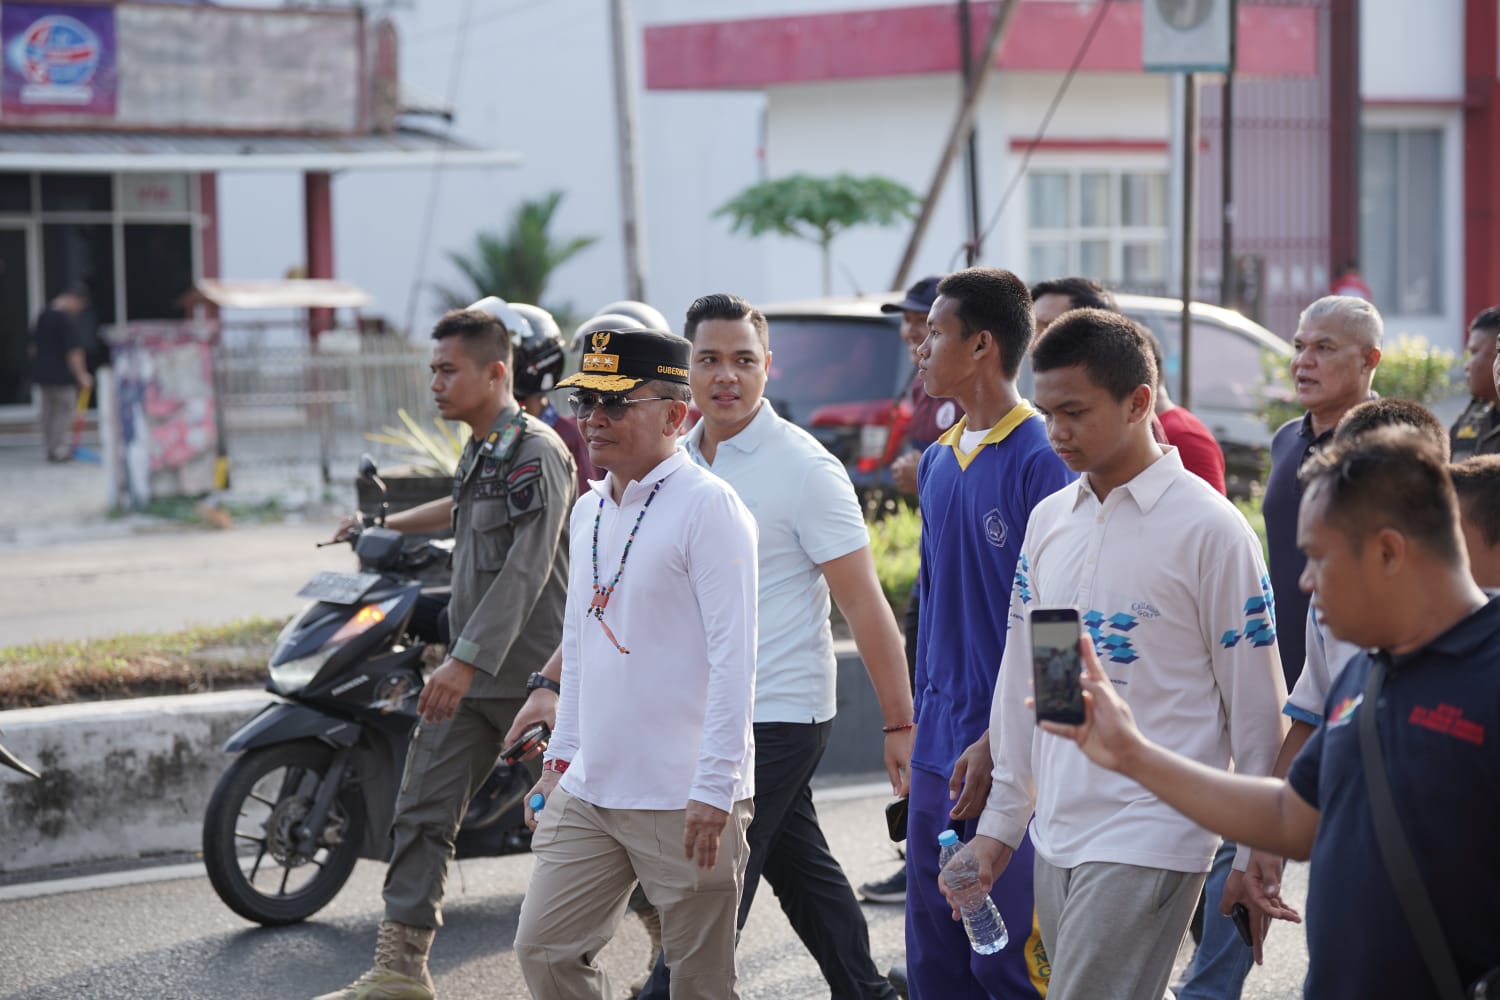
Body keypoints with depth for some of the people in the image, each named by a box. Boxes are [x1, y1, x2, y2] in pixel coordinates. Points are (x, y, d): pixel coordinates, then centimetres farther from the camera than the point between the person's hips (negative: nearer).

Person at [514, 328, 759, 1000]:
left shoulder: (707, 505, -12)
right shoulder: (589, 511, 14)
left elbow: (733, 656, -16)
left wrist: (713, 791, -19)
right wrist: (561, 757, 19)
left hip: (683, 798, -8)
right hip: (588, 789, 8)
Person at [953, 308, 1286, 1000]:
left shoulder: (1208, 528, -9)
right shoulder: (1048, 520, 10)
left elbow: (1256, 703, -6)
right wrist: (1000, 819, 15)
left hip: (1150, 840, -7)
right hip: (1057, 836, 7)